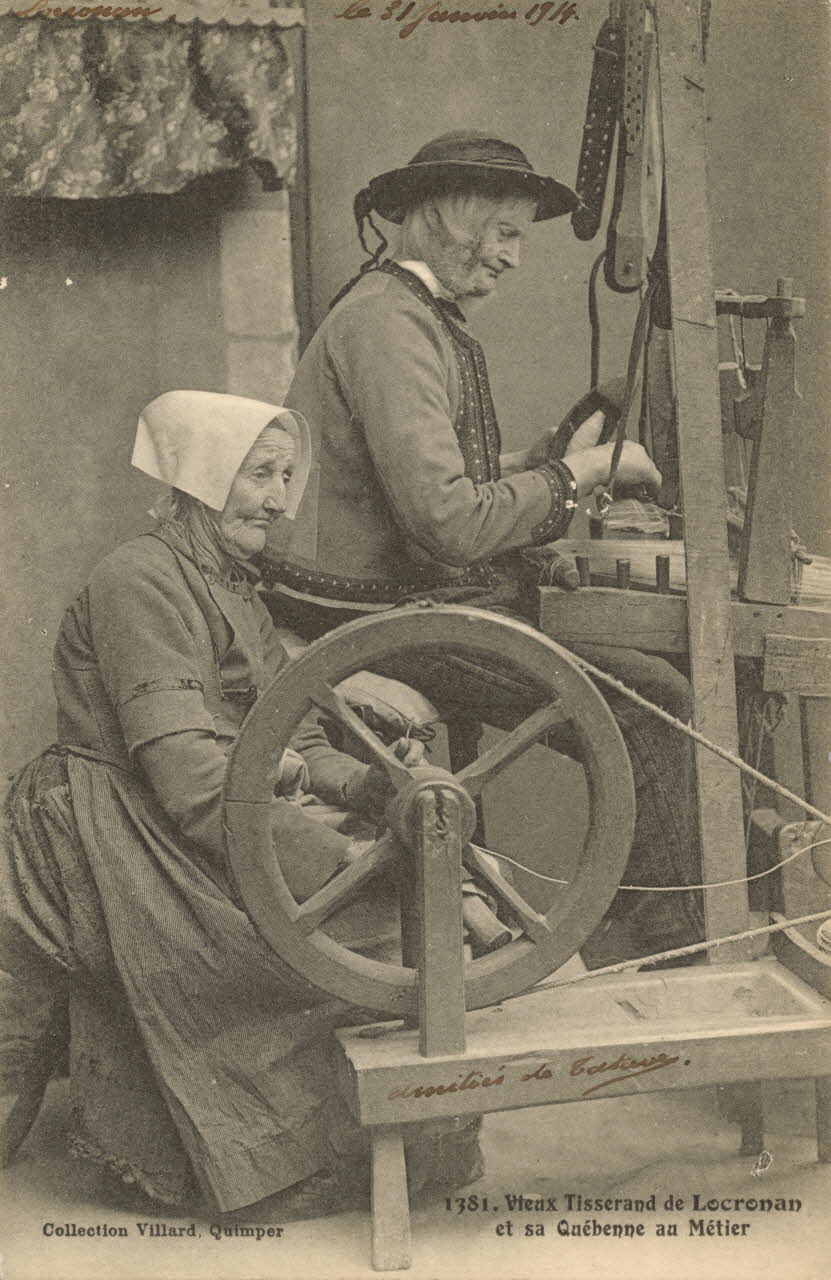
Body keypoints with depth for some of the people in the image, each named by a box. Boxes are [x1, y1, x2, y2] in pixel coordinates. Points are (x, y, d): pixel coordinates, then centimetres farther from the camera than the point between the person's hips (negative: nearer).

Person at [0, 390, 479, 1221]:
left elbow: (294, 743, 11)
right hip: (110, 850, -9)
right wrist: (338, 854, -28)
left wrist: (368, 783, -11)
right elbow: (188, 780, -23)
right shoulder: (140, 580, -12)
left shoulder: (234, 592, 19)